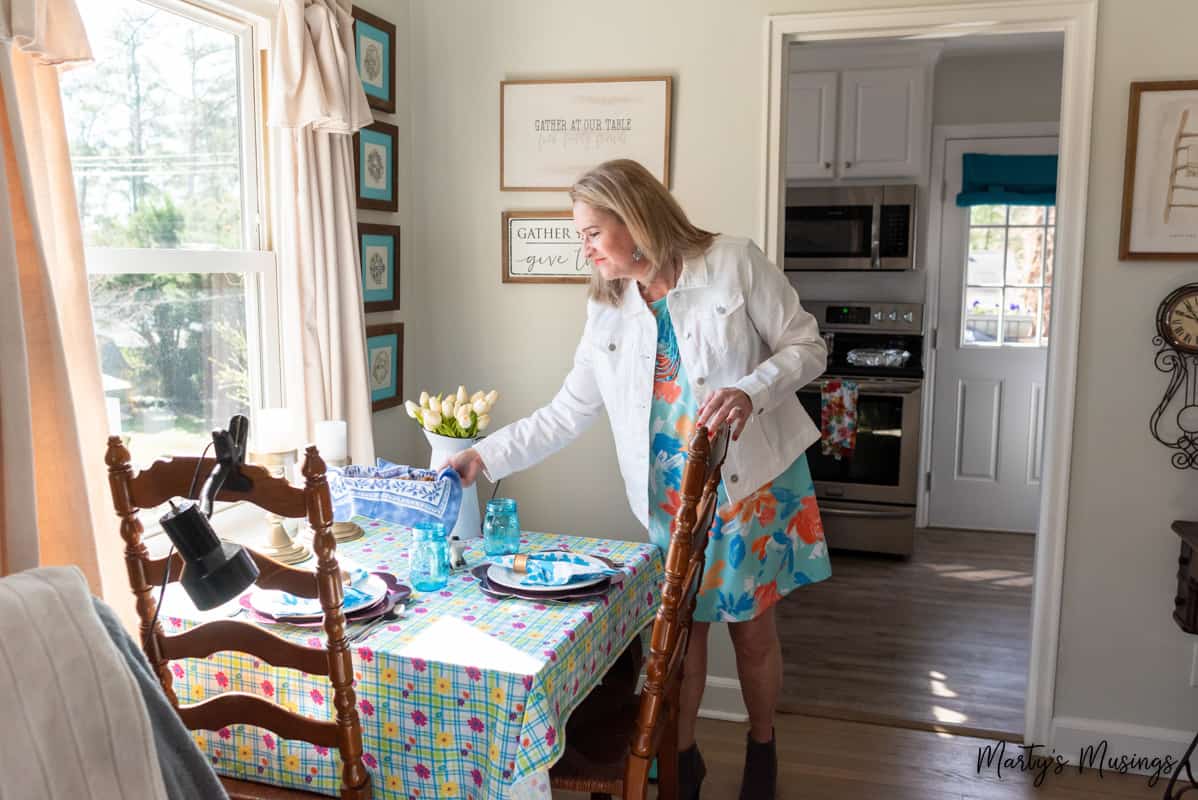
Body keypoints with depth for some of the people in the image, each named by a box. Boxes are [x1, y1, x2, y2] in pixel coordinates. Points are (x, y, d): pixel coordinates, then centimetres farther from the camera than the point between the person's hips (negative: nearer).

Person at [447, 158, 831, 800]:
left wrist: (751, 391, -24)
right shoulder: (607, 313, 4)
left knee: (752, 627, 10)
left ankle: (761, 748, 36)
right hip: (671, 496, 3)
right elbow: (565, 415, 4)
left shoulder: (734, 263, -9)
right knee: (680, 628, 10)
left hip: (755, 481, -3)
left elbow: (806, 346, -6)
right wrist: (484, 457, -2)